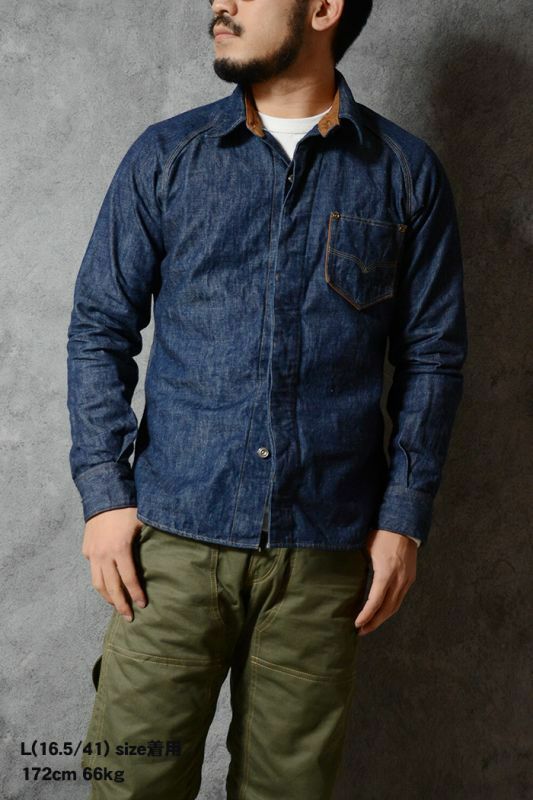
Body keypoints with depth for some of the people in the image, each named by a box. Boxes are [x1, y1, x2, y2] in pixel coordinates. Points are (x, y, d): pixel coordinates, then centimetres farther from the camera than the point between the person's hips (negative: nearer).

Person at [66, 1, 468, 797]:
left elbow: (432, 357, 6)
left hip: (326, 549, 0)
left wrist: (405, 518, -1)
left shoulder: (408, 173, 4)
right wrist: (104, 492, -4)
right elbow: (100, 328, 5)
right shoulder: (163, 158, 5)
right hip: (175, 534, 0)